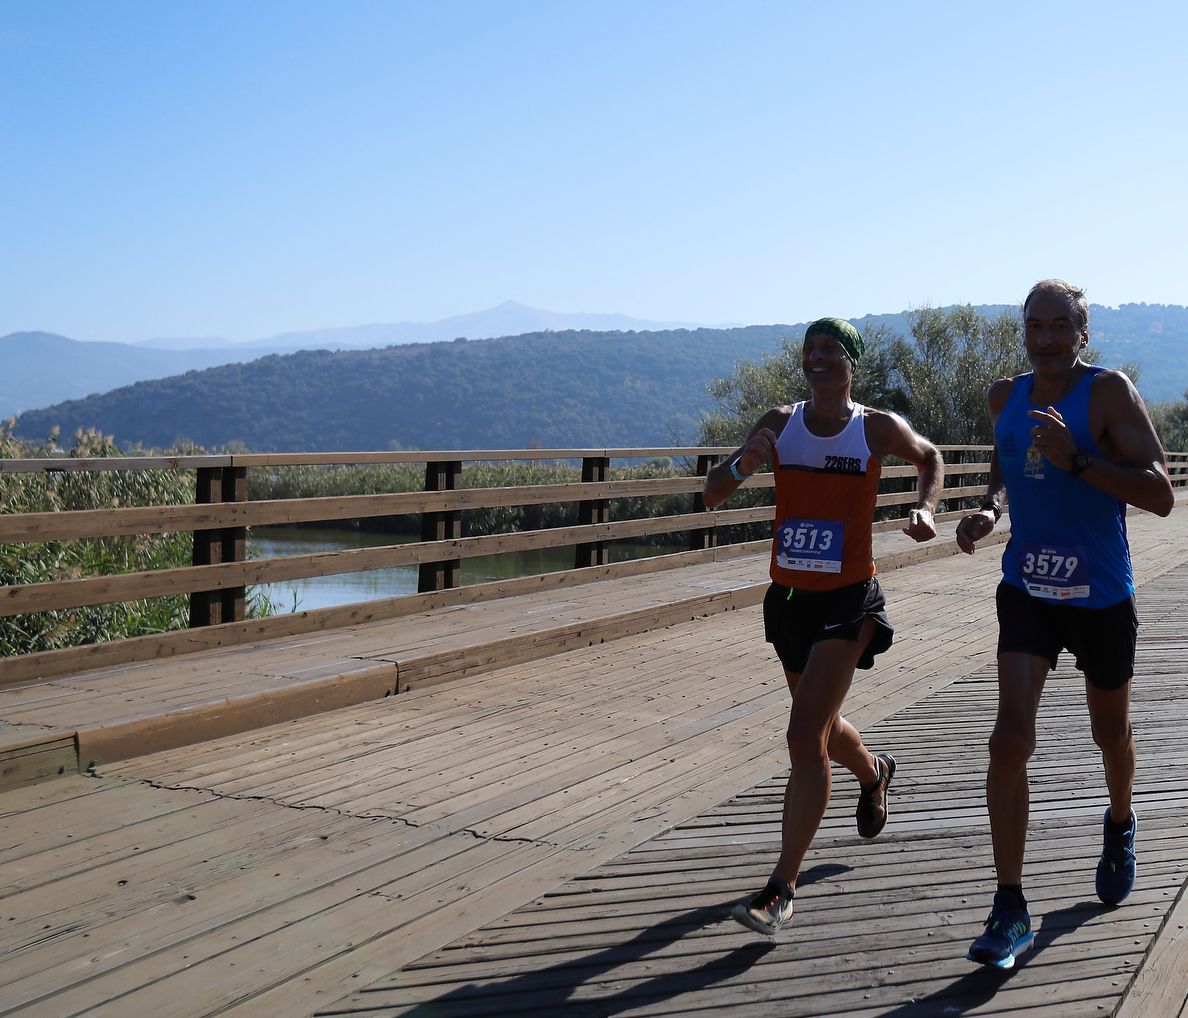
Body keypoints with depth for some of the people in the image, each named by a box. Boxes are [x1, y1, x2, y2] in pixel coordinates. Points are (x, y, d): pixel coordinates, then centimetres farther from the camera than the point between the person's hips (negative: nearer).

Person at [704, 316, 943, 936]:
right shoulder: (780, 424, 0)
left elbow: (929, 458, 17)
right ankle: (874, 772, 58)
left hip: (848, 602, -4)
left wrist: (924, 509, -2)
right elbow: (710, 498, -5)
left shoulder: (878, 429, -5)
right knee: (820, 729, 23)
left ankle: (781, 890, -10)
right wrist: (744, 464, -26)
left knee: (805, 739, -15)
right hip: (789, 598, 5)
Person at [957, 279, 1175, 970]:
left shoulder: (1109, 393, -13)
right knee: (1011, 739, -13)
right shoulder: (1005, 397, 2)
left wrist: (1076, 460, -32)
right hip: (1027, 591, 2)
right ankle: (1011, 912, -7)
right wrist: (991, 508, 2)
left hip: (1102, 597, -2)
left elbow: (1161, 495, -20)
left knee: (1112, 734, 19)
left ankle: (1120, 826, 53)